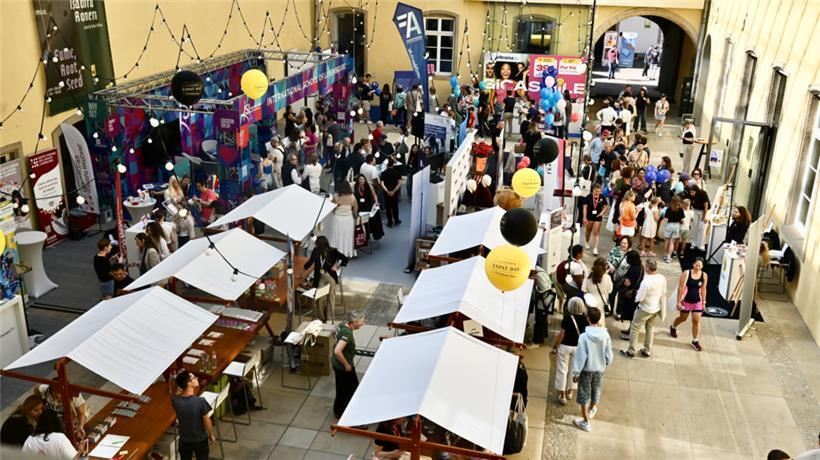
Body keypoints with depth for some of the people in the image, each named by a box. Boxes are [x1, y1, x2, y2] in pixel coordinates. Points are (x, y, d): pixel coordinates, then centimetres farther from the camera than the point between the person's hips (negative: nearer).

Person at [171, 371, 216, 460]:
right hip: (200, 440, -3)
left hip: (184, 440, 3)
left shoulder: (174, 400, -20)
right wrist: (211, 435, 2)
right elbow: (207, 422, -16)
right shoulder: (200, 401, -30)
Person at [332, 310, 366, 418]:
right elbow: (337, 351, -41)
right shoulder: (347, 334, -33)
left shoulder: (342, 325, -5)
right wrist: (346, 365, -24)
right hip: (343, 367, -9)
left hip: (337, 363, 9)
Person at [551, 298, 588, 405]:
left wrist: (555, 347, -7)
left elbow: (561, 335, -16)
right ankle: (569, 392, 34)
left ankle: (562, 395, 14)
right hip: (579, 347, 4)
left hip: (565, 346, -3)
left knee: (562, 370, 9)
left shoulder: (567, 318, -21)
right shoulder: (585, 318, -12)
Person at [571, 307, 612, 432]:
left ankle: (585, 422, 18)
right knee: (596, 390, 26)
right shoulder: (606, 335, -14)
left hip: (586, 369, -4)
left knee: (584, 394, 12)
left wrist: (576, 372, -8)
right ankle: (592, 410, 51)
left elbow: (580, 356, -19)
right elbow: (609, 355, -4)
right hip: (600, 369, 4)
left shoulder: (584, 336, -25)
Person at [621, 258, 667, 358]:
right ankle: (647, 351, 34)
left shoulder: (646, 281, -32)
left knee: (635, 328, 10)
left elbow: (639, 298, -24)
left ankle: (631, 351, 19)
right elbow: (663, 293, 2)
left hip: (645, 309, -7)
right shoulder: (662, 278, -11)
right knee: (650, 328, 24)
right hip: (657, 308, 7)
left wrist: (637, 294, -4)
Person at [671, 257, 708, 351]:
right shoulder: (686, 274, -18)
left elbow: (703, 289, 3)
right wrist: (678, 301, -13)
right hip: (686, 300, -2)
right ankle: (673, 327, 48)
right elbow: (680, 288, -14)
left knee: (696, 320, -1)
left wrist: (703, 302, 6)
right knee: (683, 318, 16)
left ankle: (695, 341, 11)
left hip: (697, 301, 2)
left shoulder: (704, 276, -7)